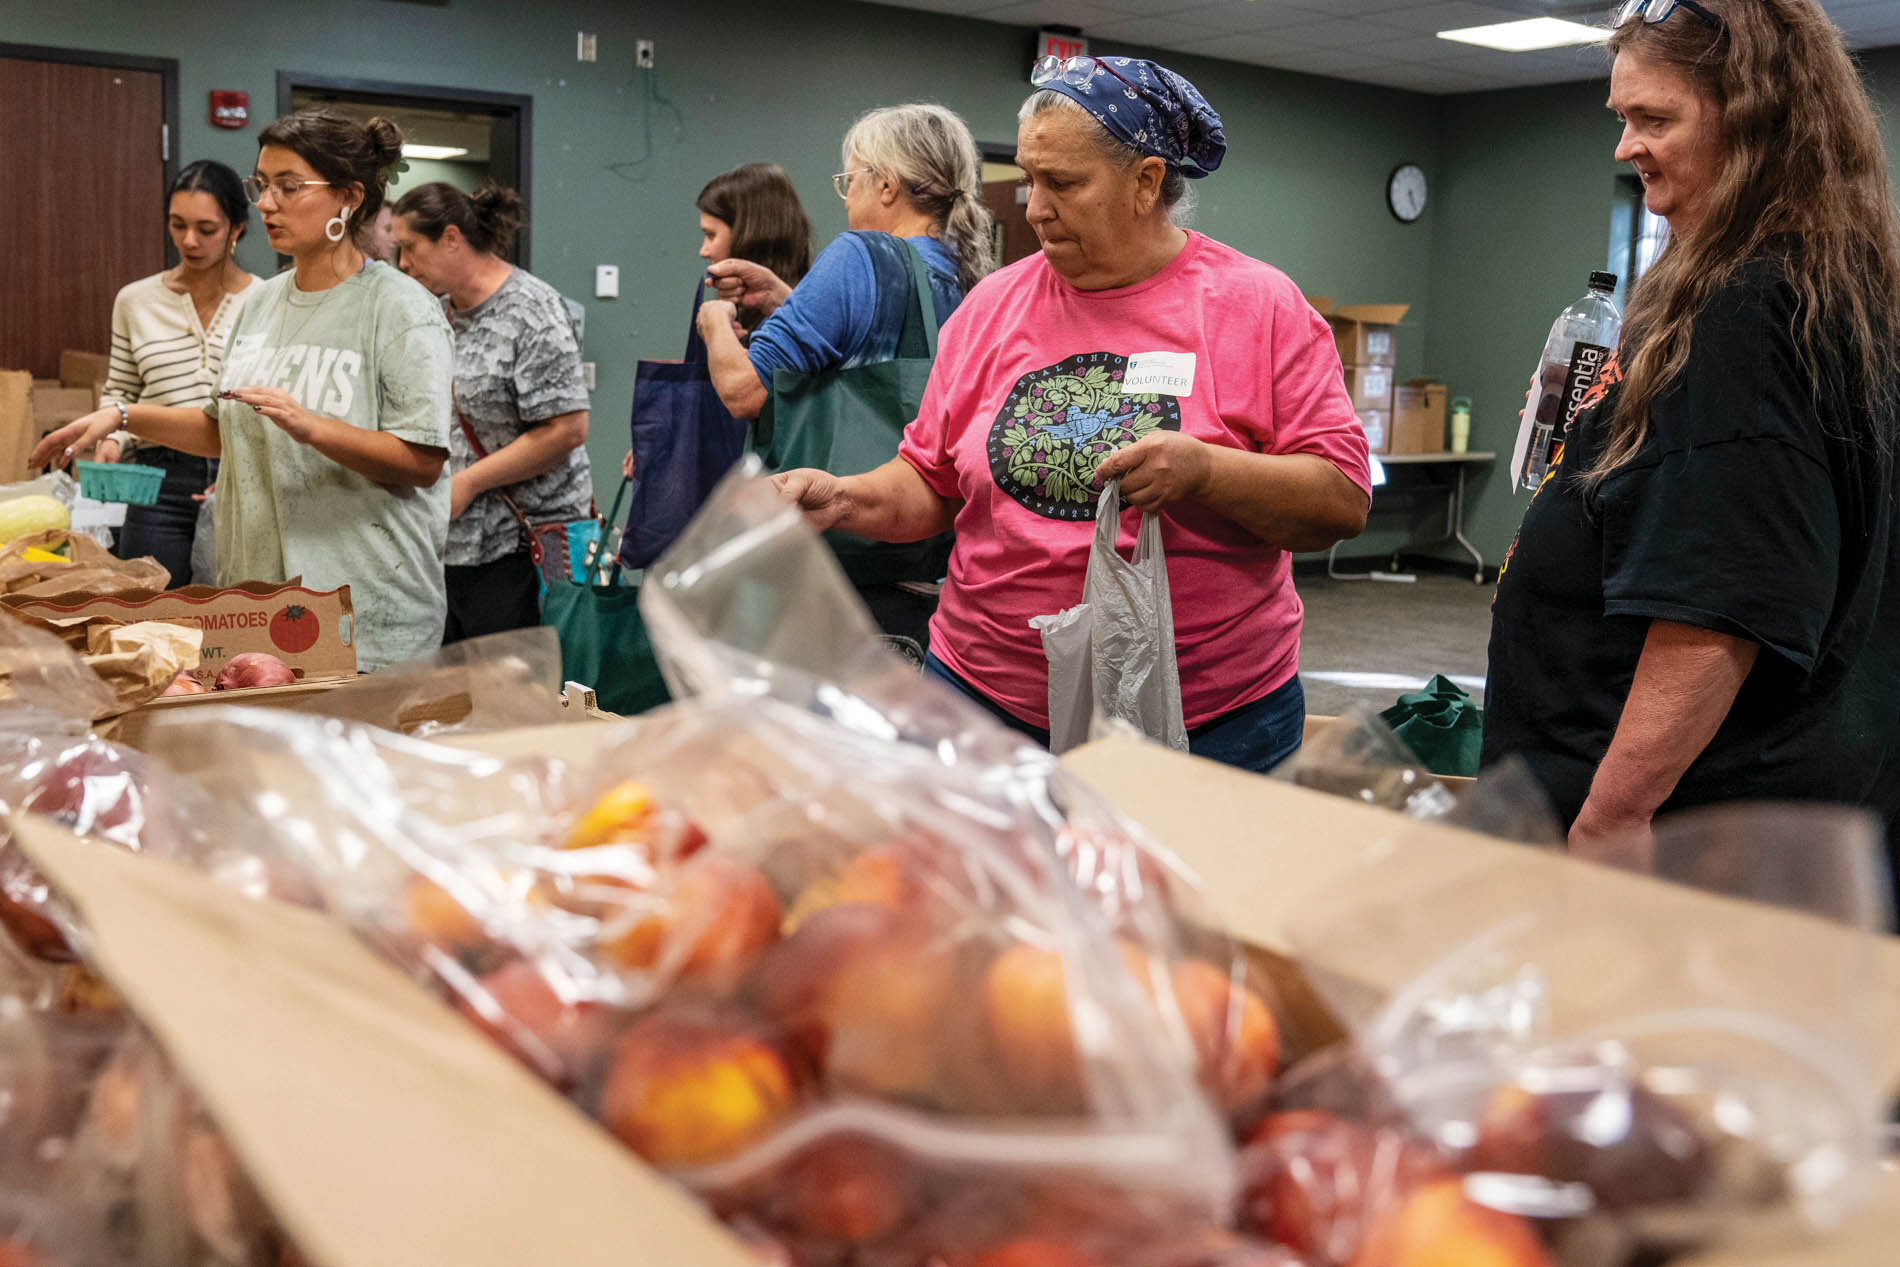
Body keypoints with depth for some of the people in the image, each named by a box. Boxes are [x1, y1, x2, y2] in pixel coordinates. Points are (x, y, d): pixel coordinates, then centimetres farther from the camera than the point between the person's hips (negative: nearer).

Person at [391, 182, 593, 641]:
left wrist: (464, 484, -15)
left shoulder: (531, 311, -11)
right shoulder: (441, 313, 13)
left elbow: (566, 430, -18)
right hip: (451, 542, 7)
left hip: (520, 545, -7)